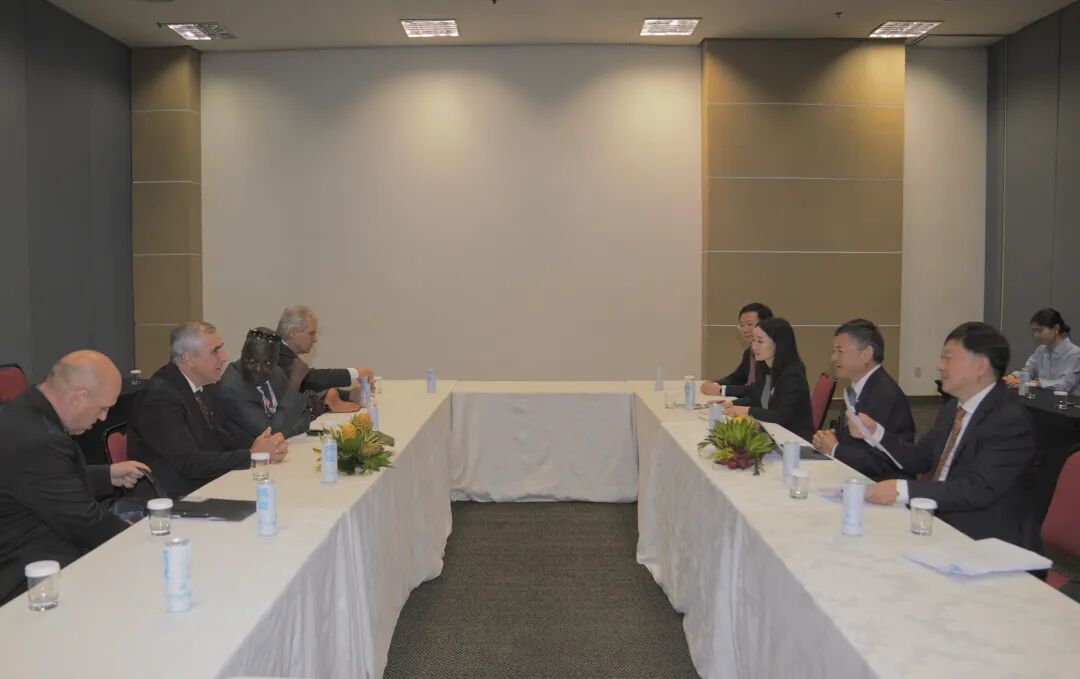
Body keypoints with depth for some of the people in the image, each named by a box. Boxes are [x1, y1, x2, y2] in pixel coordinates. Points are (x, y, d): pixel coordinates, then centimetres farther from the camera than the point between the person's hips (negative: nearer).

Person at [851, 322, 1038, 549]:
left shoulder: (1009, 420, -17)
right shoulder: (953, 408, 9)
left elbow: (979, 489, -27)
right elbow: (920, 459, 12)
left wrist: (903, 489, -32)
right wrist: (874, 432, -2)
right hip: (941, 528, 7)